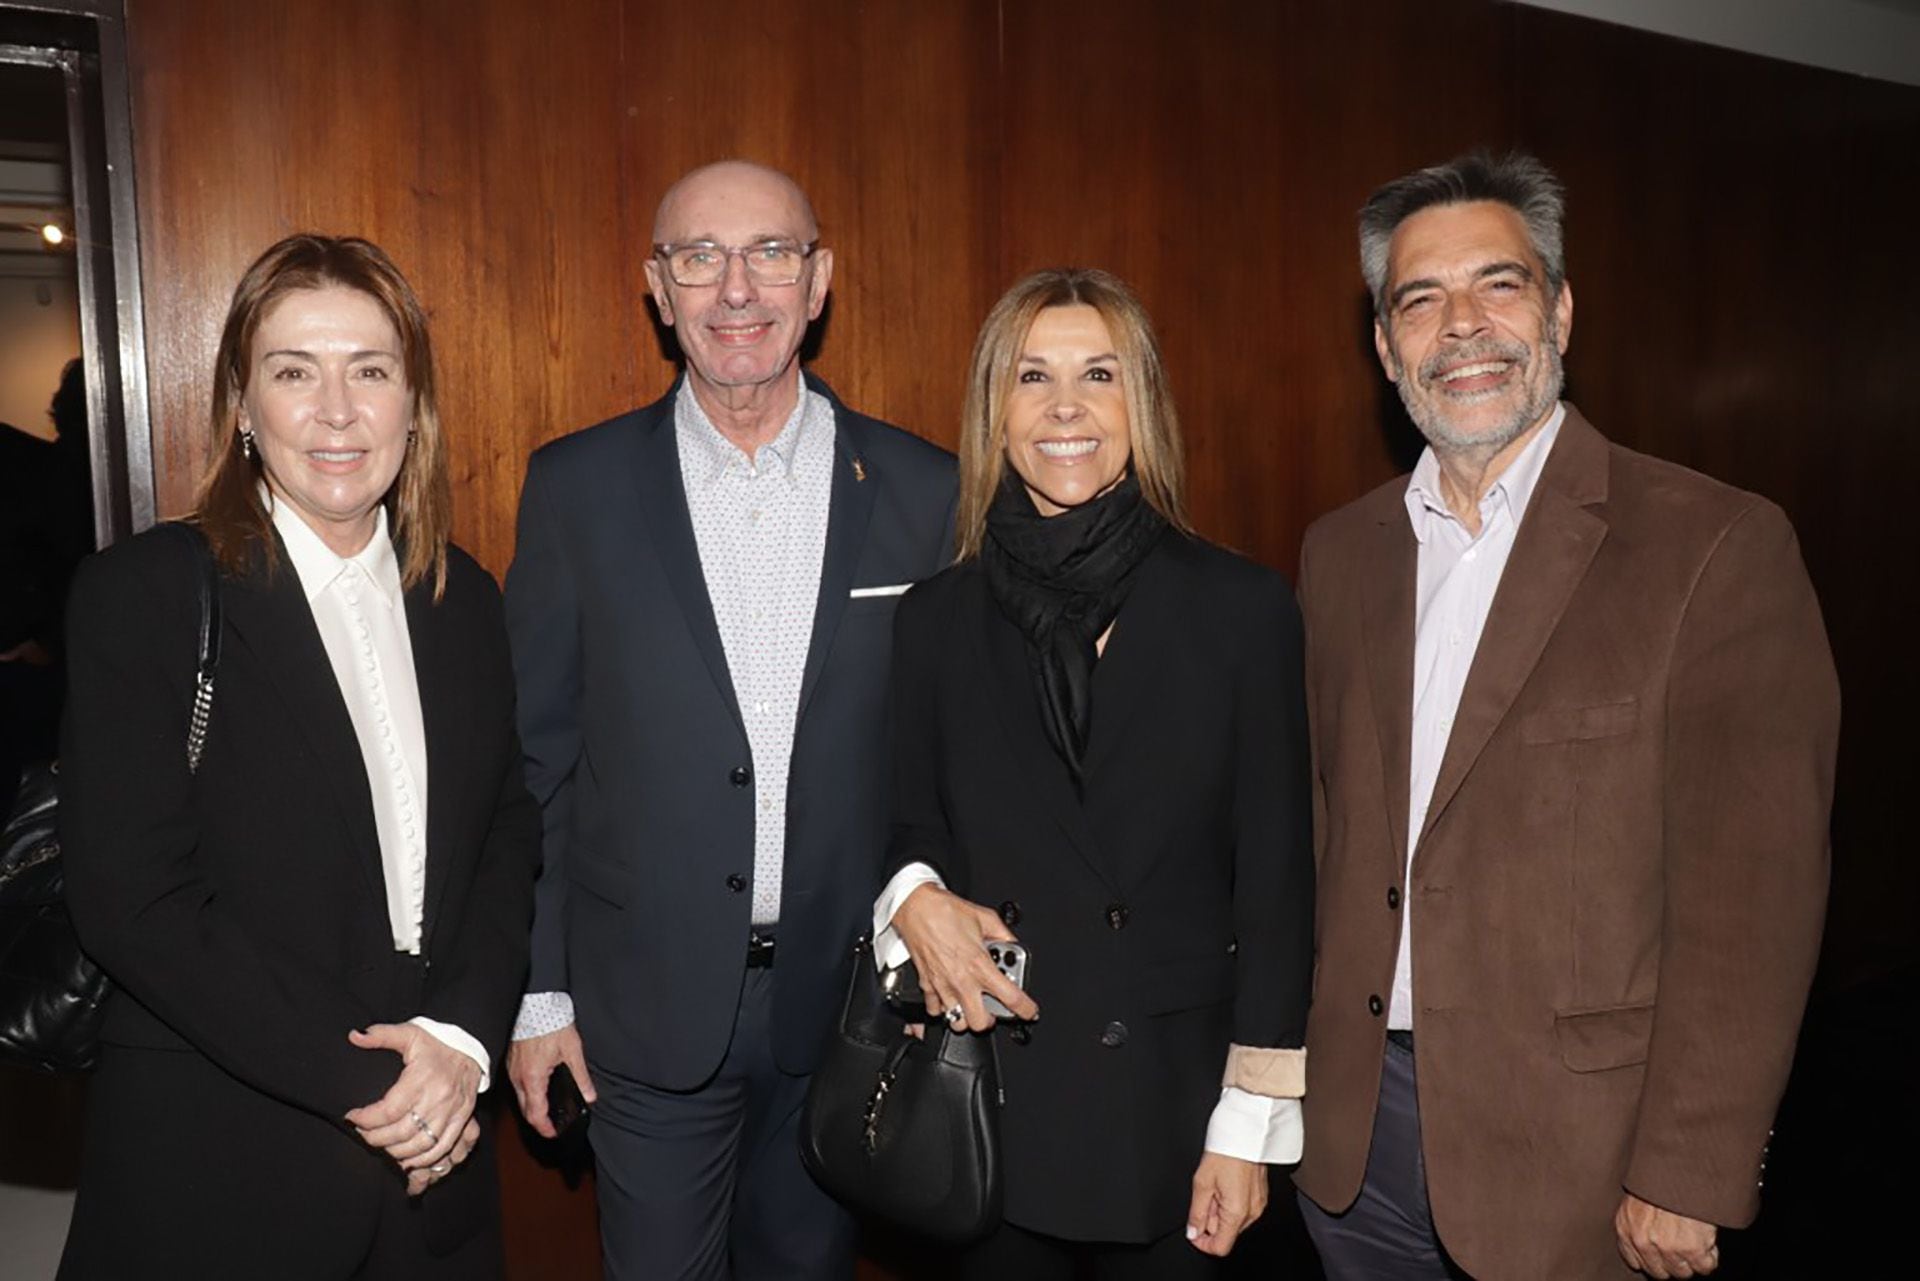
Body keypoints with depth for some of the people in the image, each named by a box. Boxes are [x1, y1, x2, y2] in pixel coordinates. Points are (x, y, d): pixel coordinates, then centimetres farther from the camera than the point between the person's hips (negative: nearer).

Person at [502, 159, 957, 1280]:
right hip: (647, 1010, 0)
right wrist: (538, 991, 0)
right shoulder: (577, 485, -4)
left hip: (845, 1005, 1)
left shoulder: (921, 493, -4)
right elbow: (535, 755, -1)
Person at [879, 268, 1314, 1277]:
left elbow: (1275, 881, -5)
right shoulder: (936, 619, 0)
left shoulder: (1242, 608, -6)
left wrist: (1250, 1123, -5)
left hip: (1172, 1107, -1)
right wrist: (914, 899, -14)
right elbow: (910, 831, 8)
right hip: (994, 1109, 2)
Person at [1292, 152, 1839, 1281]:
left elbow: (1751, 893, -13)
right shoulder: (1341, 554, 6)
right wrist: (1305, 1071, 5)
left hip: (1572, 1153, -4)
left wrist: (1687, 1180, -15)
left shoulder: (1718, 544, -11)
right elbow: (1333, 834, 9)